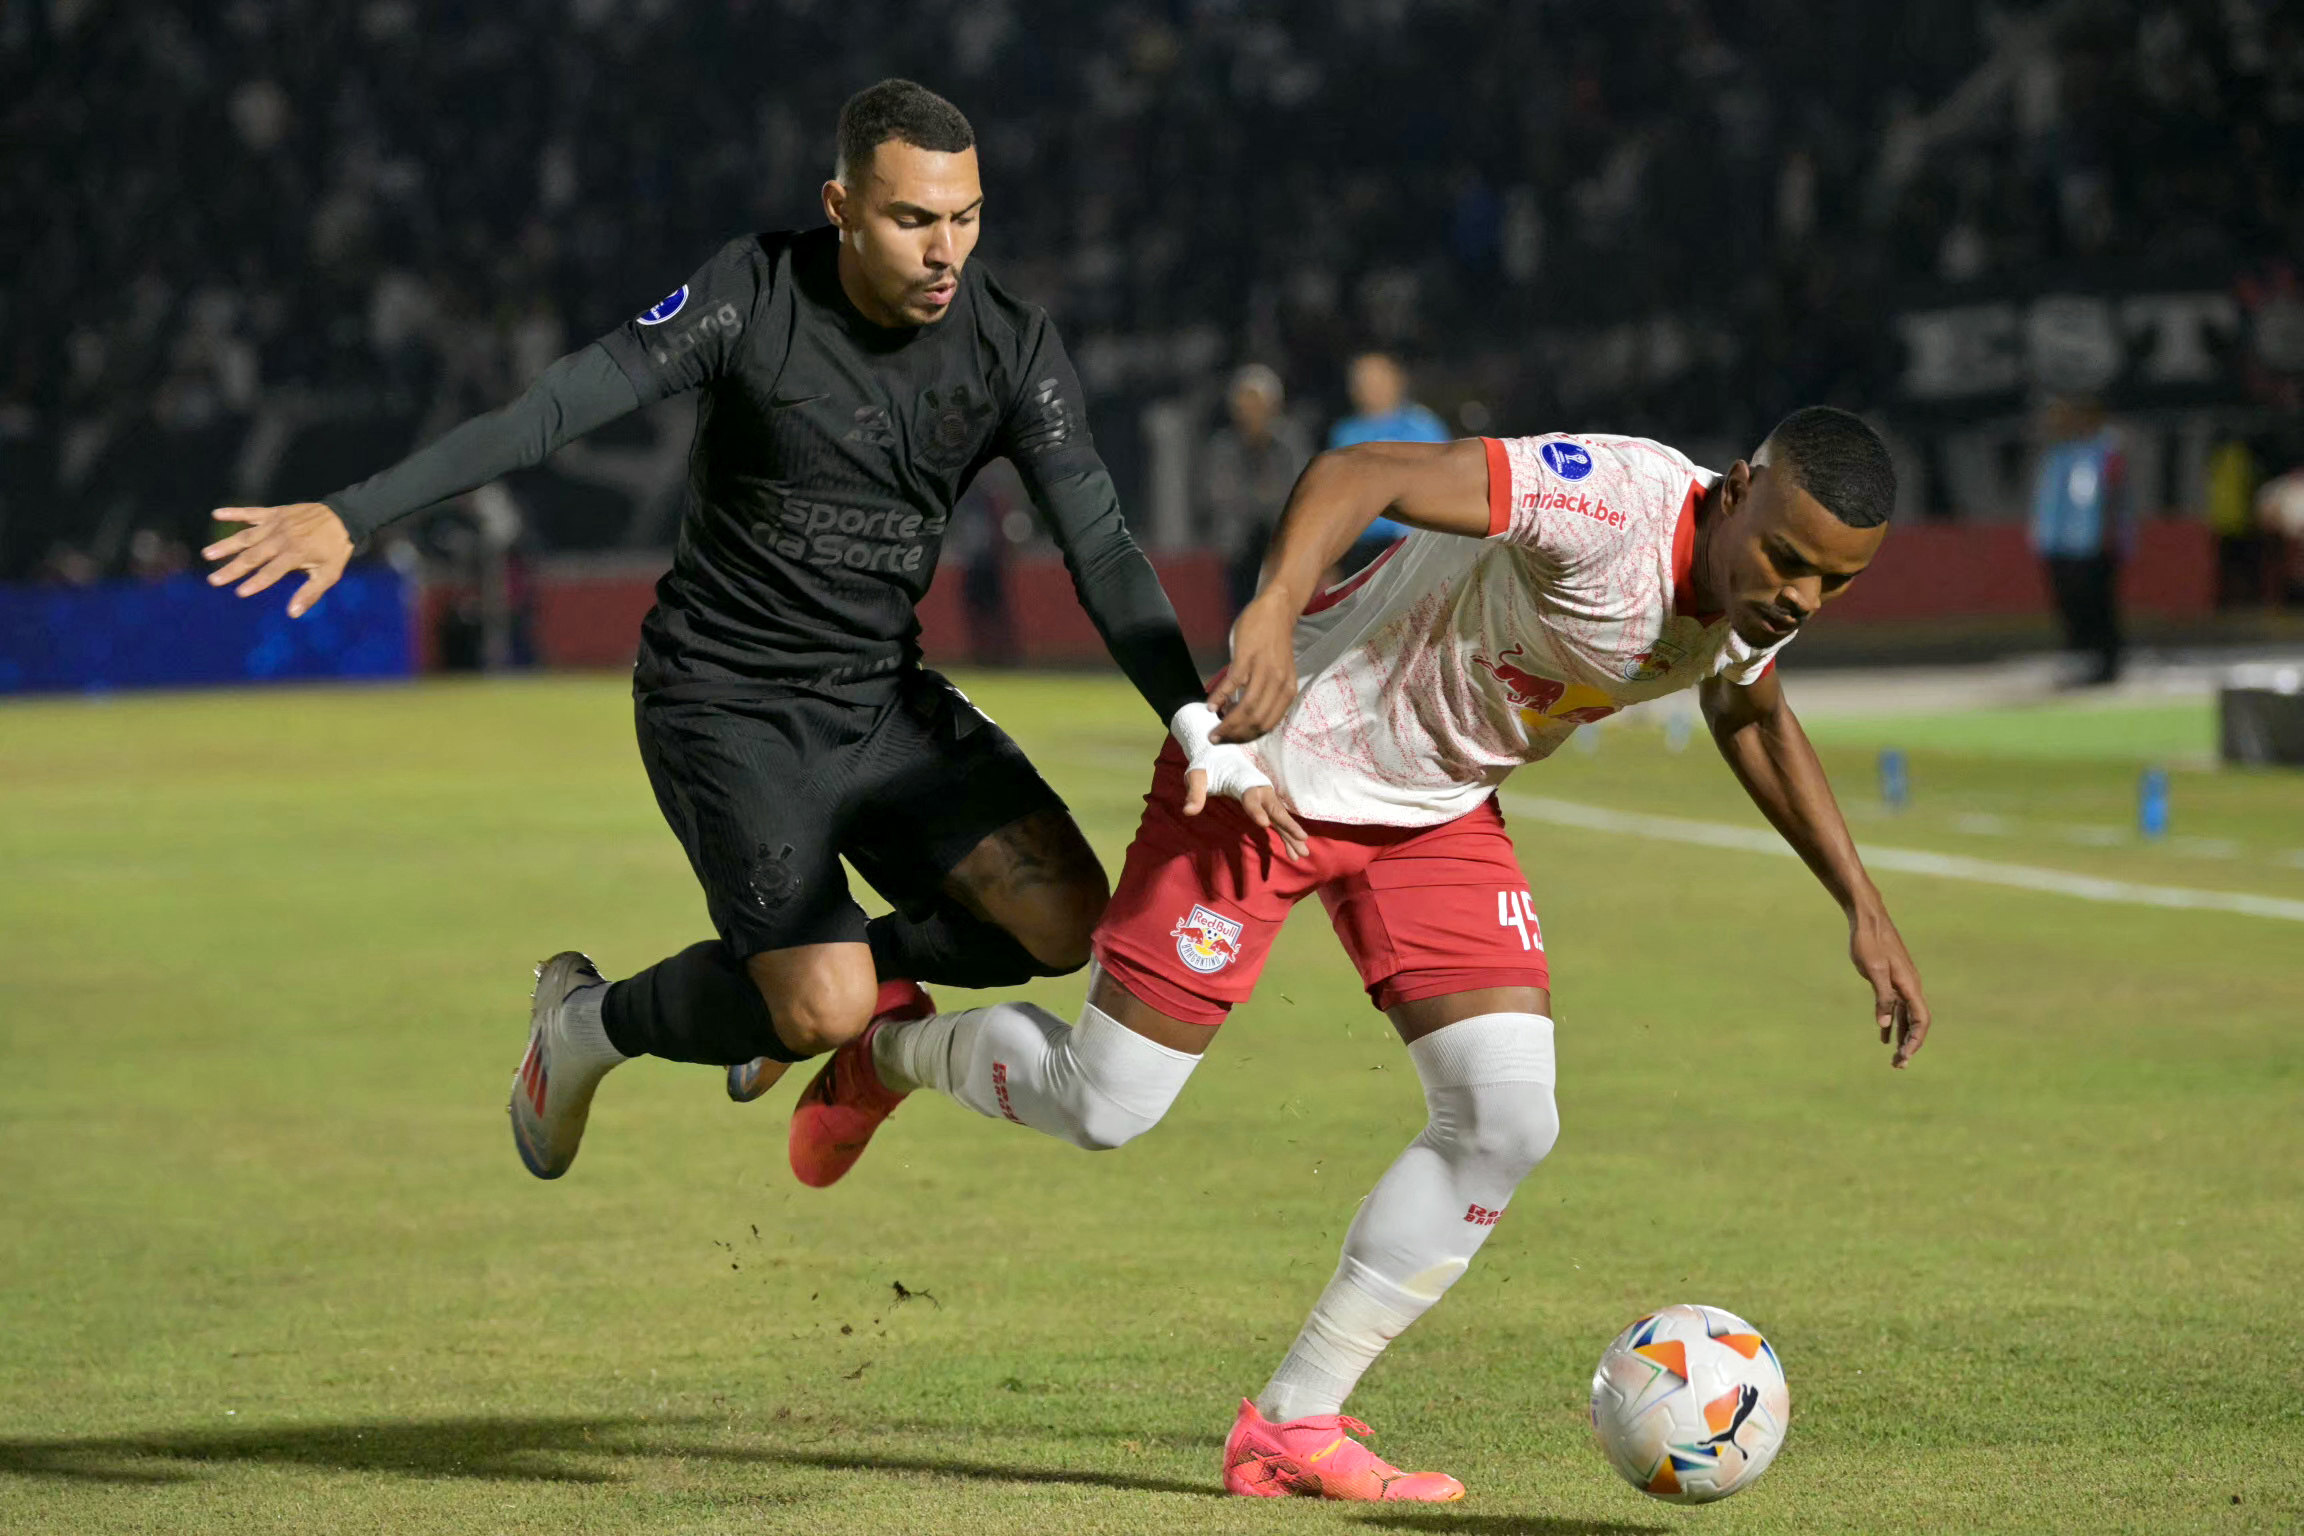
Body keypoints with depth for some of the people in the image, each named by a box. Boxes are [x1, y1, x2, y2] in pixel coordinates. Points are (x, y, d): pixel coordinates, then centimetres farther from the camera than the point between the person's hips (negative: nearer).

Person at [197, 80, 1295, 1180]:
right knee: (826, 1013, -18)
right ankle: (589, 1023, 12)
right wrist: (352, 514, -26)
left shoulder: (1010, 347, -8)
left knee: (1063, 919, -15)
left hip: (882, 694, 5)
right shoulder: (752, 296, -17)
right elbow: (555, 409, -19)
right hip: (726, 705, -4)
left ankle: (859, 960, 16)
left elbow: (1103, 555, -9)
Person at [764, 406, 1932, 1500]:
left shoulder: (1761, 589, -7)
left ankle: (1293, 1423, 3)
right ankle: (887, 1049, 31)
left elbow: (1751, 713, 18)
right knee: (1103, 1109, -3)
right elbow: (1358, 472, -42)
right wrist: (1276, 610, -61)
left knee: (1506, 1122, -9)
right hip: (1278, 766, -7)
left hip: (1438, 812, 7)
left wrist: (1861, 904, 14)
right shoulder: (1611, 509, -34)